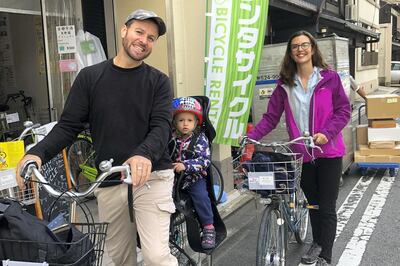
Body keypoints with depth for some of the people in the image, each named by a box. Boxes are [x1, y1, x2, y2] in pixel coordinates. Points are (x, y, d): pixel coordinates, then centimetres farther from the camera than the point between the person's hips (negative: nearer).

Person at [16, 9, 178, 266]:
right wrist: (38, 153, -17)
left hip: (151, 177, -2)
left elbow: (161, 126, -12)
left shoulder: (158, 81, 1)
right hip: (108, 183, 2)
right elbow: (69, 125, 2)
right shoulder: (90, 76, 5)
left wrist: (144, 154, -34)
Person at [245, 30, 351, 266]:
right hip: (303, 154, 3)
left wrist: (327, 133, -19)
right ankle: (318, 243, 39)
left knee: (327, 207, 1)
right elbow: (271, 117, -2)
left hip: (328, 152, -2)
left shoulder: (329, 78, -4)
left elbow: (344, 110, -4)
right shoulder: (285, 84, 2)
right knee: (313, 203, 18)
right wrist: (250, 138, -15)